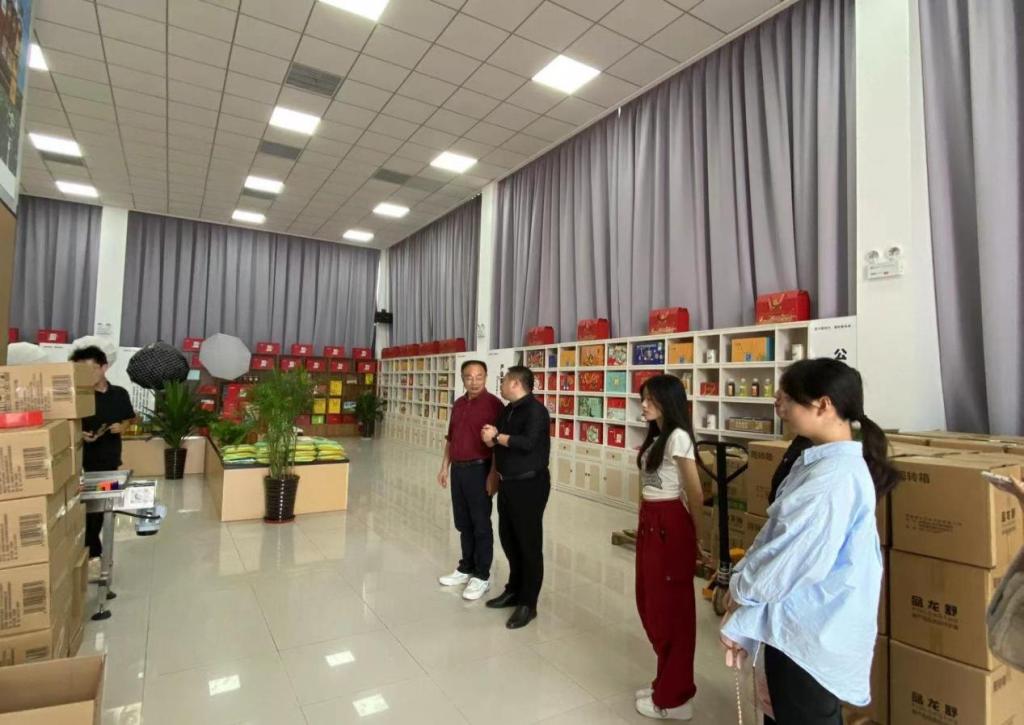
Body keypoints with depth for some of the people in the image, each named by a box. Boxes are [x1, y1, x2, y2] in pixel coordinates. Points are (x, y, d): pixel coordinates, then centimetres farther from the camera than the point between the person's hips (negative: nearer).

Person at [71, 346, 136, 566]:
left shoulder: (120, 394, 1)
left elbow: (127, 420, 12)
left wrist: (121, 427, -9)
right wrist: (79, 434, -21)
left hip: (110, 457, 3)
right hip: (84, 458, -3)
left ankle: (91, 549, 31)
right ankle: (92, 551, 13)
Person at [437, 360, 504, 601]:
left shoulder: (493, 404, -13)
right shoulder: (458, 404, 11)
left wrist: (493, 474, -20)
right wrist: (445, 467, 14)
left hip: (479, 469, -7)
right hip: (458, 469, 7)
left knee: (481, 524, 4)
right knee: (463, 523, 16)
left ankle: (482, 576, 16)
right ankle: (466, 568, 32)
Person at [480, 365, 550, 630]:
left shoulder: (535, 410, -16)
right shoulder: (508, 410, 12)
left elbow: (527, 443, -29)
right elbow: (499, 442, 15)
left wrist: (497, 436, -16)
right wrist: (490, 439, -8)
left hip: (529, 485, -9)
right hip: (507, 483, 9)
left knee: (529, 543, 2)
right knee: (508, 538, 18)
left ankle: (528, 603, 15)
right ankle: (514, 590, 35)